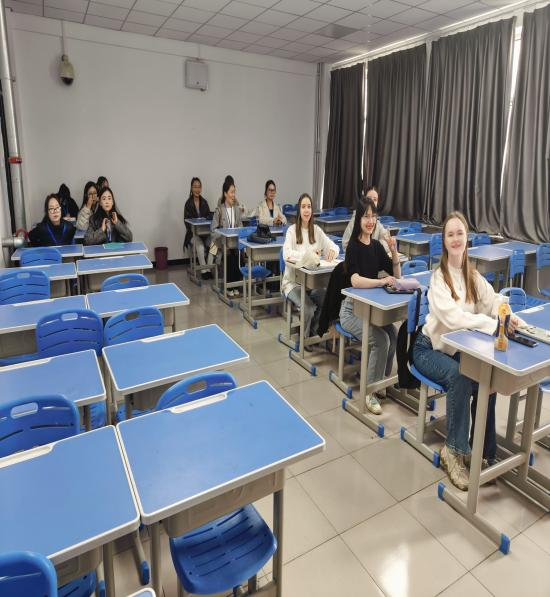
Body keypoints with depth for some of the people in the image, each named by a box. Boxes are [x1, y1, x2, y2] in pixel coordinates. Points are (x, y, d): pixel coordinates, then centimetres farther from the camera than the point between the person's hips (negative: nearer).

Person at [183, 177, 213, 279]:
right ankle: (204, 270, -22)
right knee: (200, 246, -33)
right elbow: (187, 221, -6)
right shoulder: (188, 203, -2)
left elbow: (209, 217, 11)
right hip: (193, 233, -4)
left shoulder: (204, 202, 11)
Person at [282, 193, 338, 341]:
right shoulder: (292, 230, -8)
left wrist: (332, 250, -19)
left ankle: (314, 332, 9)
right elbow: (286, 254, -23)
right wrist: (308, 254, -35)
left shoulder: (317, 230, 7)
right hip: (293, 282, -4)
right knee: (309, 308, -25)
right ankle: (304, 338, 6)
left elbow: (334, 247, 6)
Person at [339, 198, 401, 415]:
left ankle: (382, 380, 3)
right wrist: (382, 281, -38)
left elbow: (396, 275, 6)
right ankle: (369, 391, -10)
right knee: (380, 339, -25)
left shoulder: (377, 245, 6)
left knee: (394, 336, -18)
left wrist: (394, 251, -8)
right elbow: (355, 280, -27)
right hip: (352, 309, -6)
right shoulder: (353, 246, -13)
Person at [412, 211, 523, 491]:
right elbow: (452, 318, -29)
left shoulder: (473, 275, 3)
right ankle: (455, 450, -14)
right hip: (429, 348, -5)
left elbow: (493, 301, -7)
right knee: (459, 376, -31)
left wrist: (508, 315, -29)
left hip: (458, 347, 5)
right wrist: (495, 323, -33)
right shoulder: (438, 277, -17)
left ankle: (483, 450, -3)